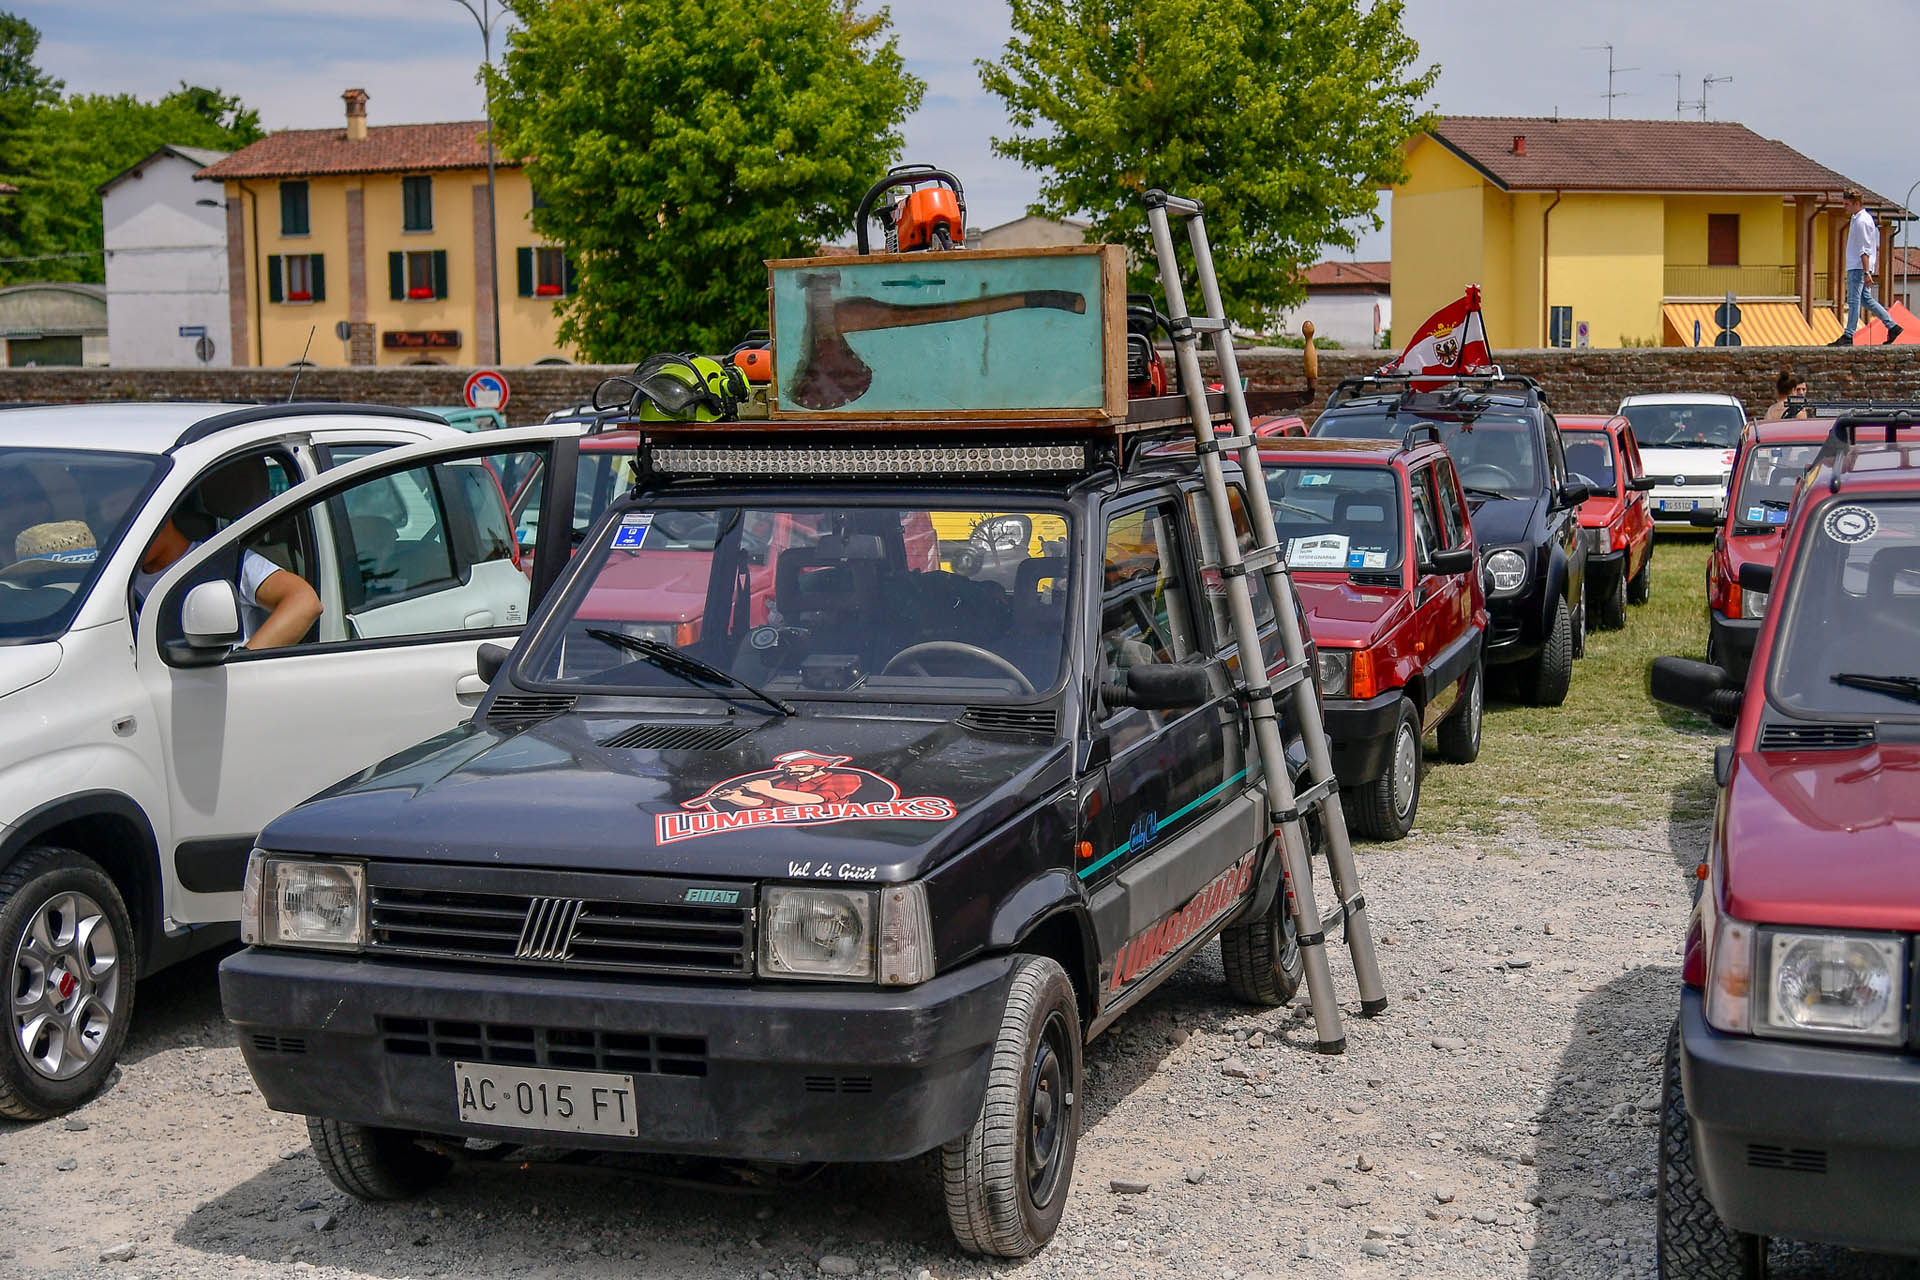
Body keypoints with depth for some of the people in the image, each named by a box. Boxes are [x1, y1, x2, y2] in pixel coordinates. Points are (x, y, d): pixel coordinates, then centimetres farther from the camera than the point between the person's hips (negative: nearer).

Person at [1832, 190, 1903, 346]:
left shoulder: (1861, 221, -15)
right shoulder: (1856, 218, 16)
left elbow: (1864, 250, -19)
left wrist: (1867, 272, -22)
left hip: (1858, 267, -10)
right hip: (1855, 267, 10)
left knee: (1854, 301, -8)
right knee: (1866, 299, 12)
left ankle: (1848, 337, -7)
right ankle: (1892, 326, 15)